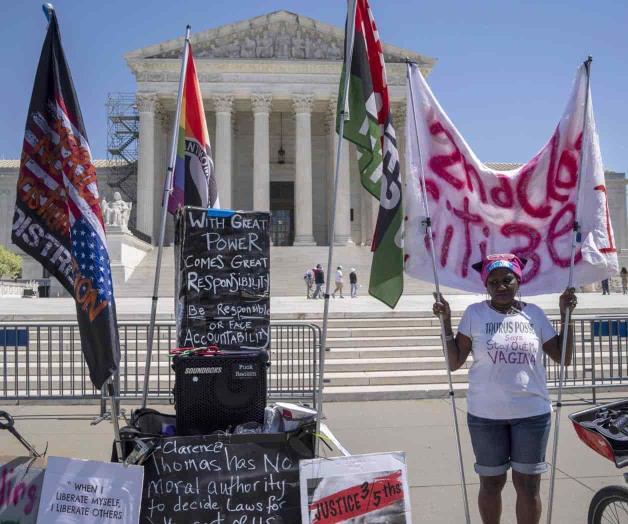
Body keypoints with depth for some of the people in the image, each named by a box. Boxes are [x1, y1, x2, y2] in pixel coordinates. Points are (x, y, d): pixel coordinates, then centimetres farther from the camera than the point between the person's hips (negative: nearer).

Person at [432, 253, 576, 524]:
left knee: (528, 486, 9)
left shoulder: (534, 313, 3)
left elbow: (564, 358, 7)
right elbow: (454, 362, -3)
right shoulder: (474, 313, -2)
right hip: (485, 414, -1)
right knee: (491, 483, 13)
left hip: (532, 413, 1)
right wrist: (445, 321, -11)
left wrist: (566, 314, 0)